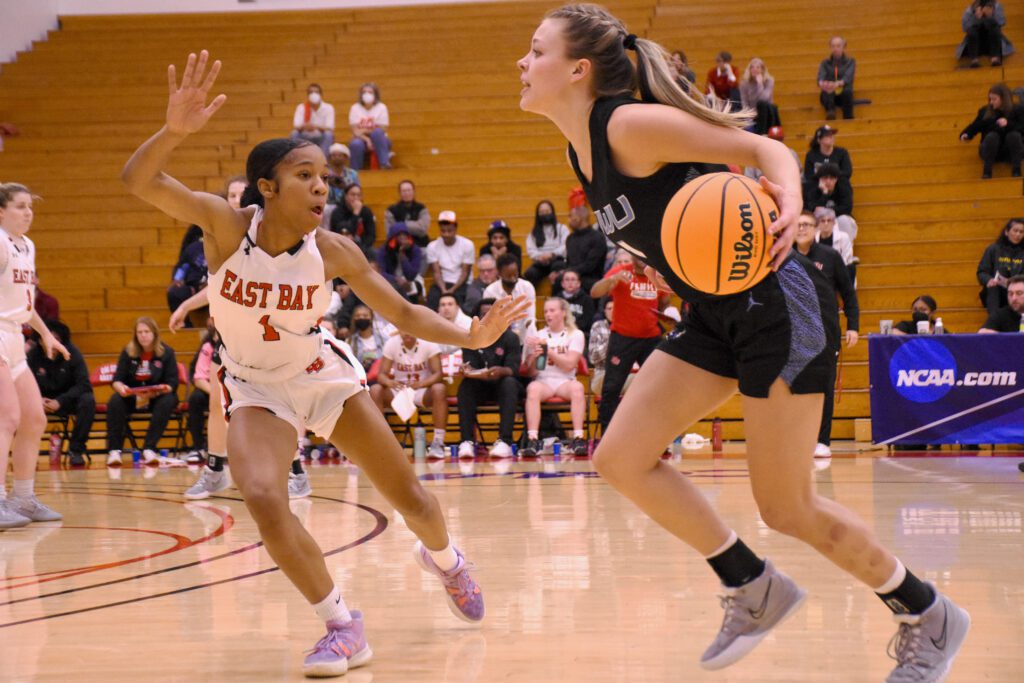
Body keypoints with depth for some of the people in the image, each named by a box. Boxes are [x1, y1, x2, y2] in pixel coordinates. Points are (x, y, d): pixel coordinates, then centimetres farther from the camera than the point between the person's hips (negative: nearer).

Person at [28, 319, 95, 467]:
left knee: (88, 400, -32)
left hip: (68, 398, -1)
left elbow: (84, 385, -18)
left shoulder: (72, 353, -14)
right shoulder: (33, 355, -12)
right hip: (43, 399, 1)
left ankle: (76, 450, -18)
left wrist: (60, 401, -30)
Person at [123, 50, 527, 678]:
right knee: (263, 497, -28)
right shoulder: (228, 224, -23)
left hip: (325, 373, 2)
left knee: (410, 498, 7)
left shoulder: (333, 250, -18)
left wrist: (469, 337, -25)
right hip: (256, 389, -2)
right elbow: (138, 181, -36)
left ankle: (444, 560, 44)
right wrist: (175, 131, -56)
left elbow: (404, 312, -8)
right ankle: (344, 628, -11)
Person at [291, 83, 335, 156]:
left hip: (322, 139, -1)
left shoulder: (328, 108, -8)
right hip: (306, 139, 1)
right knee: (294, 134, -28)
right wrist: (304, 126, -40)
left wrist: (316, 127, -40)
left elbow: (330, 129, -19)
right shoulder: (301, 107, -5)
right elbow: (296, 127, -16)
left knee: (328, 135, -32)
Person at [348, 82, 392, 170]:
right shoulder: (355, 108, -1)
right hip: (362, 140, 0)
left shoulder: (381, 107, -2)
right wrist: (367, 139, -24)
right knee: (355, 144, -35)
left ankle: (384, 162, -34)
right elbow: (355, 131, -9)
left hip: (379, 141, 0)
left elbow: (382, 130, -7)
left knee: (377, 132, -35)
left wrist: (366, 131, -11)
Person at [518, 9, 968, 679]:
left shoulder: (631, 125, -19)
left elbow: (766, 150, -21)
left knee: (787, 507, -2)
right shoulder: (581, 152, 6)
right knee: (621, 458, 1)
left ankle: (930, 617, 18)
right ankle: (755, 588, 15)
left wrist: (789, 207, -38)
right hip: (717, 316, 9)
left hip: (773, 301, -9)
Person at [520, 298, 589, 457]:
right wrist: (534, 356, -11)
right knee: (533, 388, -34)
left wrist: (547, 349, -9)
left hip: (565, 382, -1)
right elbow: (530, 373, 9)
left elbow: (569, 365, -6)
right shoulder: (537, 337, 14)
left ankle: (578, 439, -40)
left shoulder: (575, 335, 9)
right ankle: (532, 440, -44)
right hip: (542, 382, 1)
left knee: (577, 387, -35)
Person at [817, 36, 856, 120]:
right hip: (829, 96, 1)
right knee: (826, 91, -36)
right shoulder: (825, 63, 15)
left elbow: (848, 76, -11)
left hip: (843, 95, -1)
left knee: (847, 91, -38)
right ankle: (830, 111, -63)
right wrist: (822, 84, -34)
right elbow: (821, 76, -6)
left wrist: (838, 84, -36)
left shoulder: (850, 61, 11)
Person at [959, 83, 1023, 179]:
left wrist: (1008, 124, -25)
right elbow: (974, 126, 12)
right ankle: (986, 171, -32)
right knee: (992, 136, -32)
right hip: (991, 152, 1)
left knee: (1014, 135, -33)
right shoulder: (985, 111, 7)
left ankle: (1016, 171, -29)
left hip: (1012, 151, -1)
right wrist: (966, 134, -9)